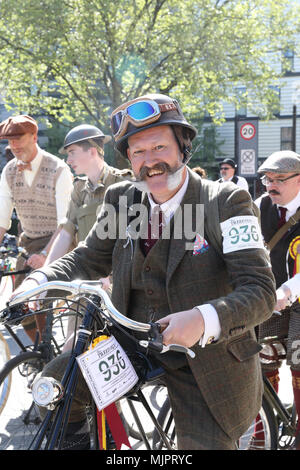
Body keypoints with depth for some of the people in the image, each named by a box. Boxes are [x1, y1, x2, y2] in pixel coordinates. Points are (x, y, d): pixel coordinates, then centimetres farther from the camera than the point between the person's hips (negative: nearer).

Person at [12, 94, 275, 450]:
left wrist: (204, 319, -40)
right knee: (55, 382, -9)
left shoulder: (226, 202, -15)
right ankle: (75, 438, 20)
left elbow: (260, 291, -21)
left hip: (204, 364, -3)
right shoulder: (121, 199, 0)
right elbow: (90, 257, 11)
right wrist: (39, 280, -10)